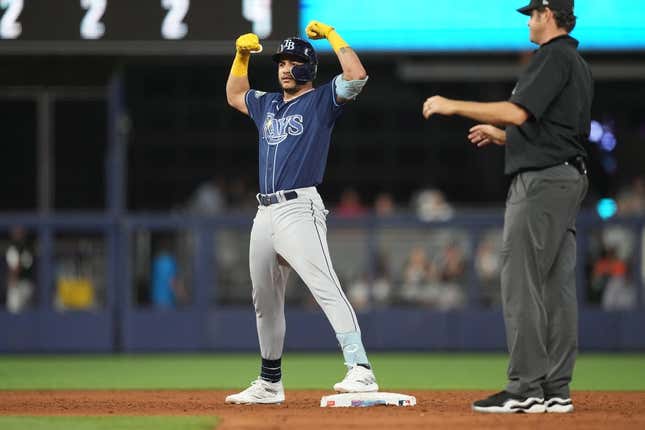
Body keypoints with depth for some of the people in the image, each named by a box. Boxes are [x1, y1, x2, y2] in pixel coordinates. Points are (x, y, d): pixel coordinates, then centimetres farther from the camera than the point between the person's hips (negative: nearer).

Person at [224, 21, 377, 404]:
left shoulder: (321, 101, 2)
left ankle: (361, 369, -33)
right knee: (265, 300, 13)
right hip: (265, 214, 8)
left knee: (325, 286, -23)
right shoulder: (267, 104, 23)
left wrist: (331, 35, -7)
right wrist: (242, 55, 28)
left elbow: (357, 76, -15)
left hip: (300, 210, -8)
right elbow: (234, 95, 41)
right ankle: (270, 383, 25)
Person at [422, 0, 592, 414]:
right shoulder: (578, 64, 21)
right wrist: (501, 136, 25)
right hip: (570, 178, 10)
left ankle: (526, 388, -14)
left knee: (522, 284, -11)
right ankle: (556, 390, 7)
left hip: (542, 180, -10)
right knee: (557, 285, 7)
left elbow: (518, 112, -21)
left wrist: (454, 106, -15)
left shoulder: (553, 57, -11)